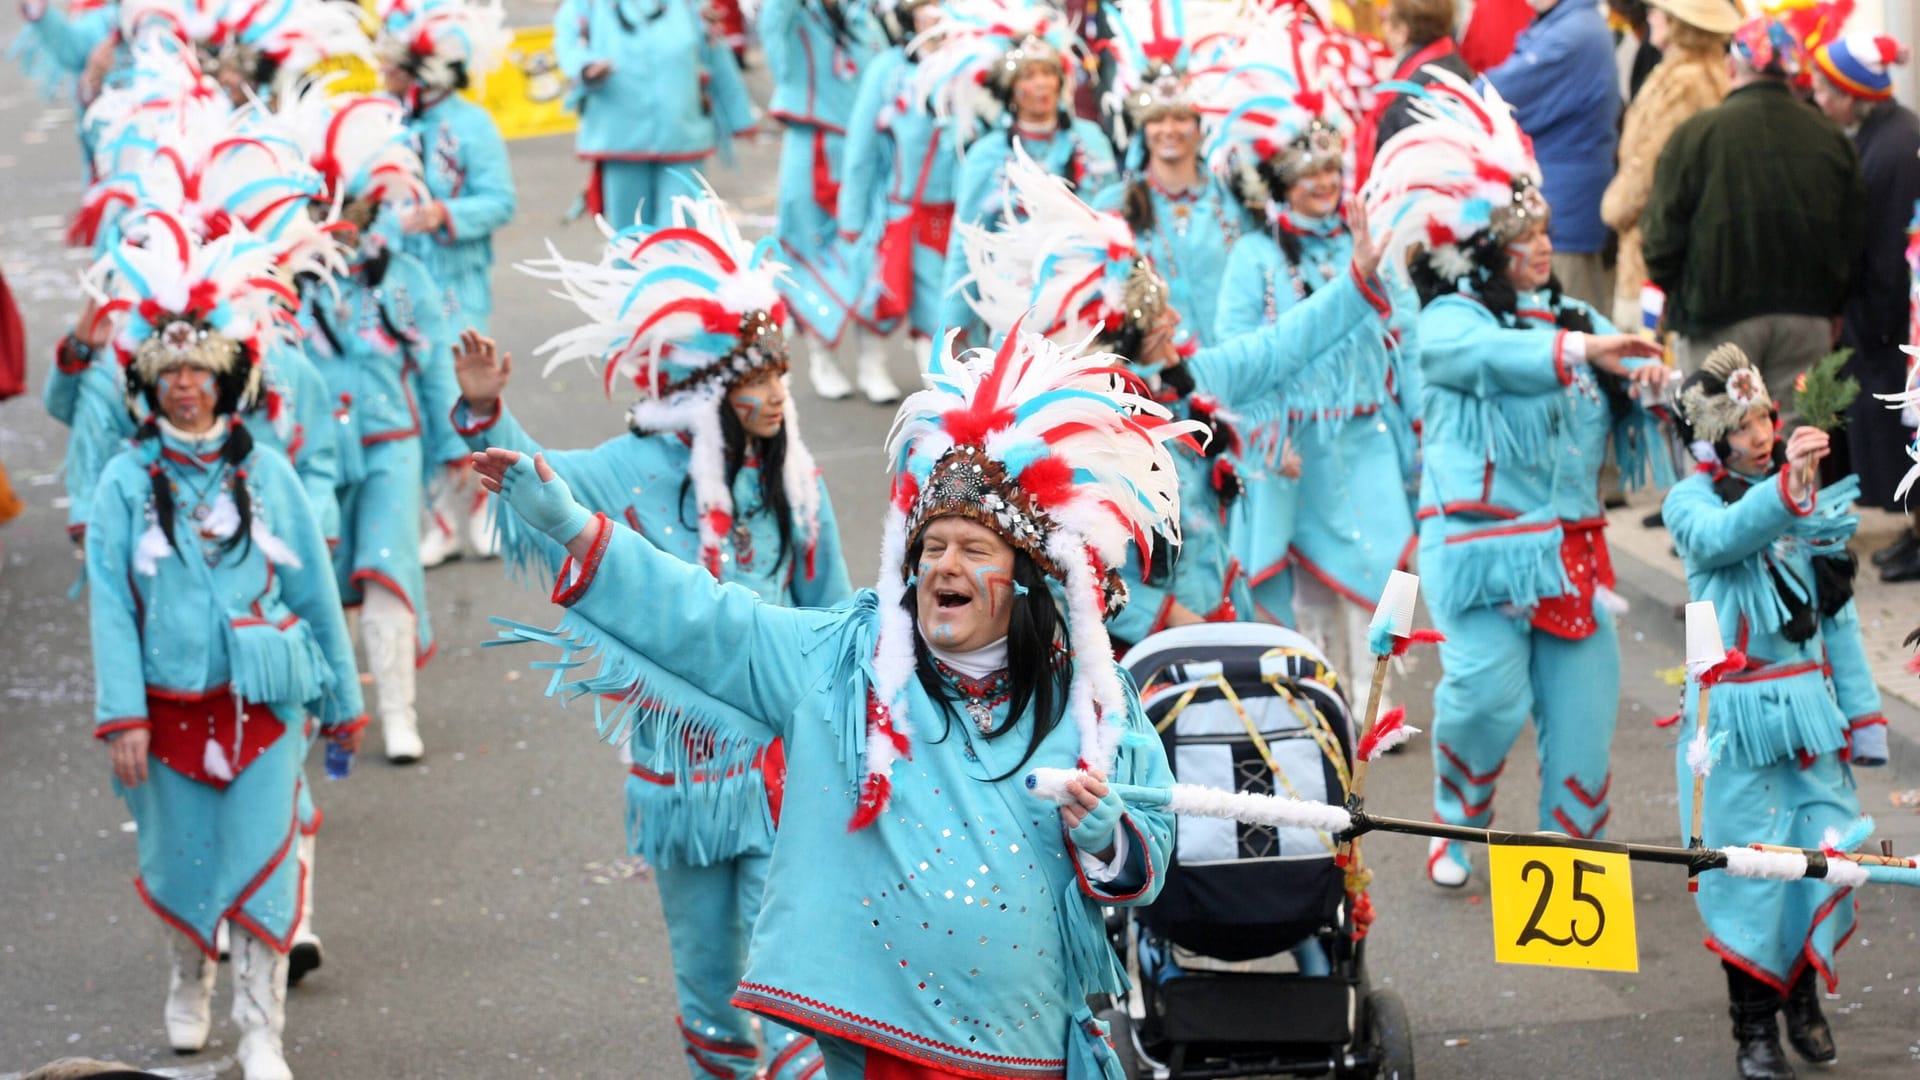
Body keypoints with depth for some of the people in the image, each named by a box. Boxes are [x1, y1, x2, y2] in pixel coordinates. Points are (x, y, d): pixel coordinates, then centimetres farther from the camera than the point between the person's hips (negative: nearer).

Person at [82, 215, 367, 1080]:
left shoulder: (265, 474, 0)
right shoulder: (127, 483, -2)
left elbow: (314, 591, 6)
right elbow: (111, 607, -4)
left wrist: (341, 703, 10)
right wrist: (122, 717, -11)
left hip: (266, 705, 0)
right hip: (172, 707, 0)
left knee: (263, 867, -4)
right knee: (180, 861, 13)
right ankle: (189, 985, 40)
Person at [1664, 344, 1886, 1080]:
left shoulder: (1812, 498, 11)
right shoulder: (1693, 500, -2)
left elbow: (1837, 613, 14)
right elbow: (1724, 536, -27)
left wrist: (1862, 711, 11)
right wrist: (1785, 486, -44)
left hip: (1809, 707, 4)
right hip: (1736, 716, -4)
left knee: (1829, 850, -1)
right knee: (1749, 868, -3)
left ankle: (1802, 998, 19)